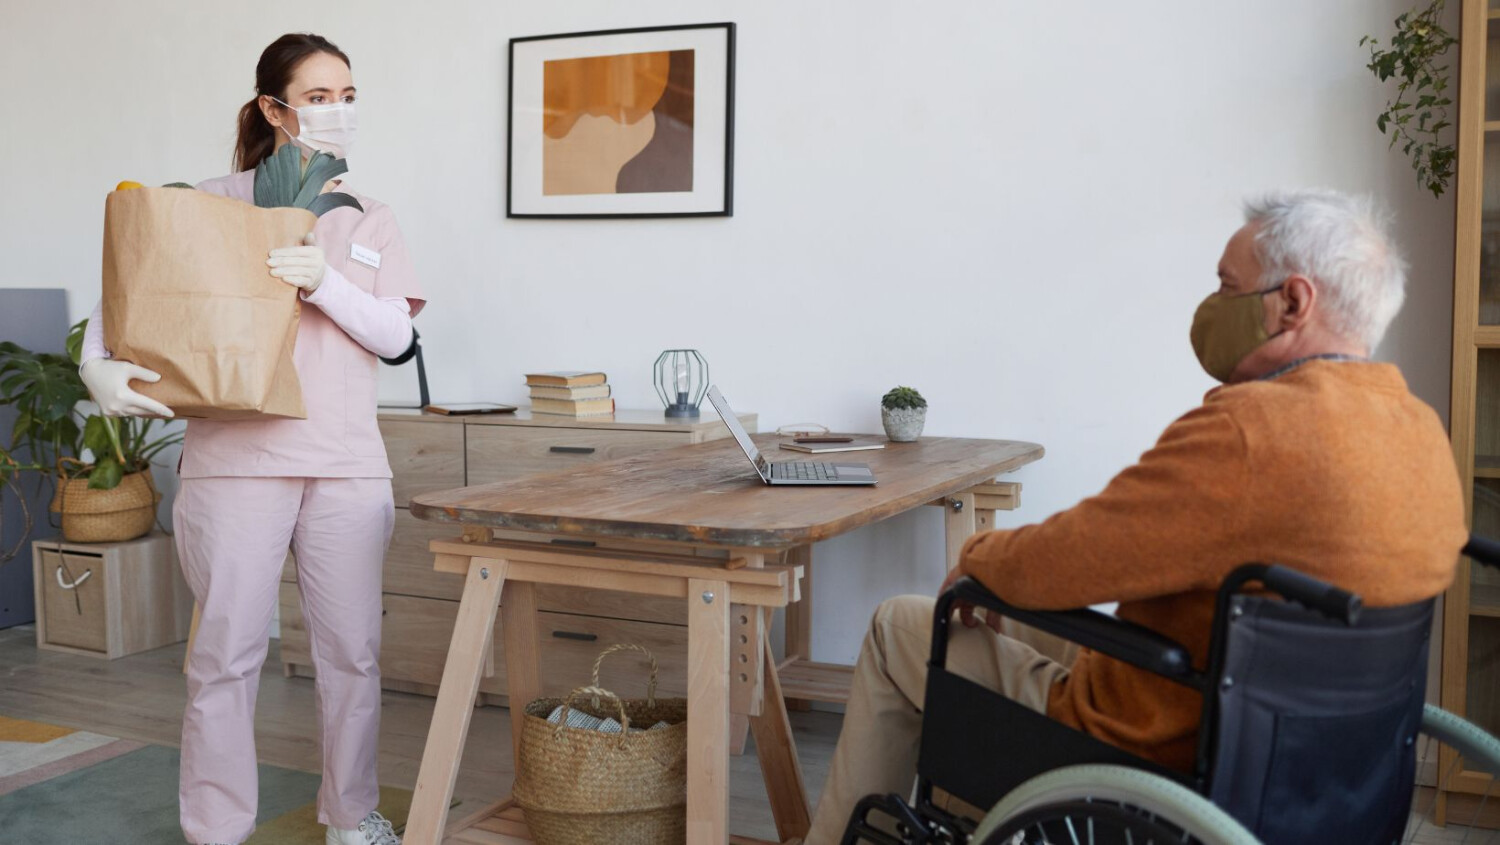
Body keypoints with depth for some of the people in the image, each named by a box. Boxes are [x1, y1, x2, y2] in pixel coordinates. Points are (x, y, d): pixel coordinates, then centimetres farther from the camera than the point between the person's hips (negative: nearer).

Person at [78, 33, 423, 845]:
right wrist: (100, 366, -15)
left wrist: (323, 283, -12)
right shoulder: (216, 203, 4)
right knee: (228, 654, 1)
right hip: (237, 461, -3)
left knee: (353, 651, 9)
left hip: (348, 465, 3)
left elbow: (394, 334, 4)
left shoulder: (369, 219, 13)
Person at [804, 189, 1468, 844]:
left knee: (897, 628, 10)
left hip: (1165, 755, -8)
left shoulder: (1251, 430, -30)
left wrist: (978, 556, -3)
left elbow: (1046, 570, -26)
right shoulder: (1424, 432, -2)